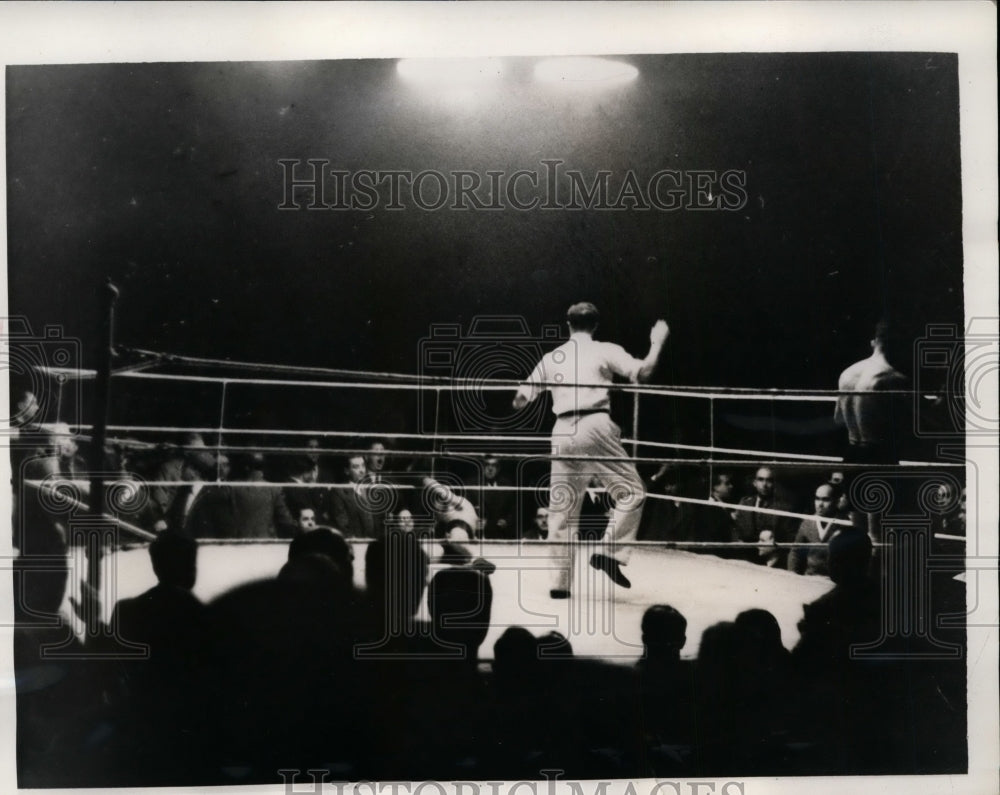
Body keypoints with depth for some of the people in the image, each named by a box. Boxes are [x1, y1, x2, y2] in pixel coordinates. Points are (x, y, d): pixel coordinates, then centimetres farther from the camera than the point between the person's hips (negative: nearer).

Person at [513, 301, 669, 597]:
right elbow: (642, 373, -5)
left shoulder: (551, 358, 17)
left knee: (562, 507, 10)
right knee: (632, 491, 5)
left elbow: (520, 400, 18)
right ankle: (609, 552, -10)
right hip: (593, 427, -4)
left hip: (562, 431, 5)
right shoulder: (605, 351, 6)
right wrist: (657, 342, 10)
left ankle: (561, 581, 10)